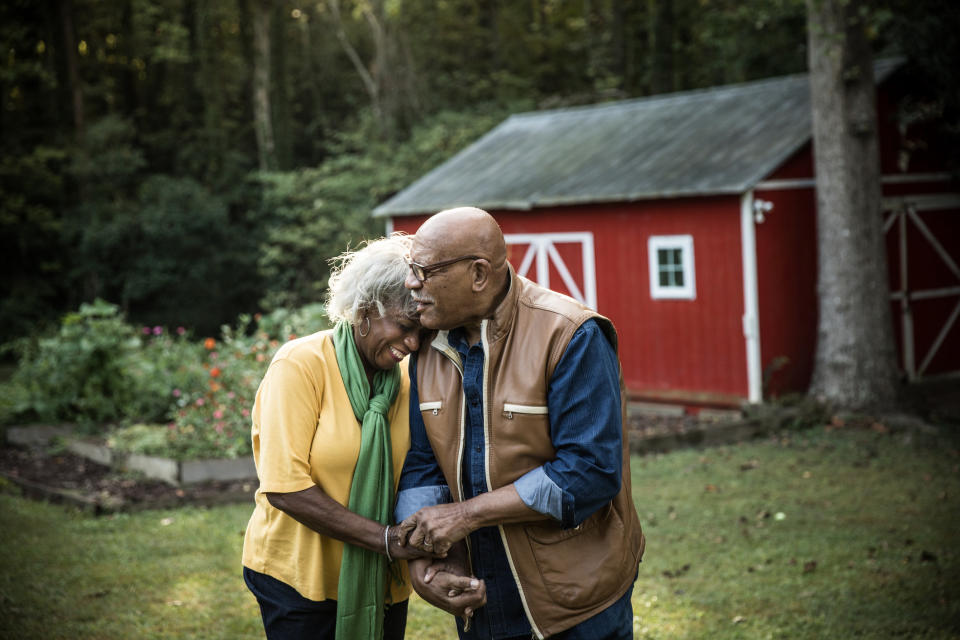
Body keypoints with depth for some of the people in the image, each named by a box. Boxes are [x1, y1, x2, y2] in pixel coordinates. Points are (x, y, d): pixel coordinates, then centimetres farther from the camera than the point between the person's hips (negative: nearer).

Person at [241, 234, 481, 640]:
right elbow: (285, 487, -21)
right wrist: (386, 538, -22)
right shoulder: (300, 364, -14)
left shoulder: (408, 378, 1)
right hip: (298, 574, -5)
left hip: (382, 581, 5)